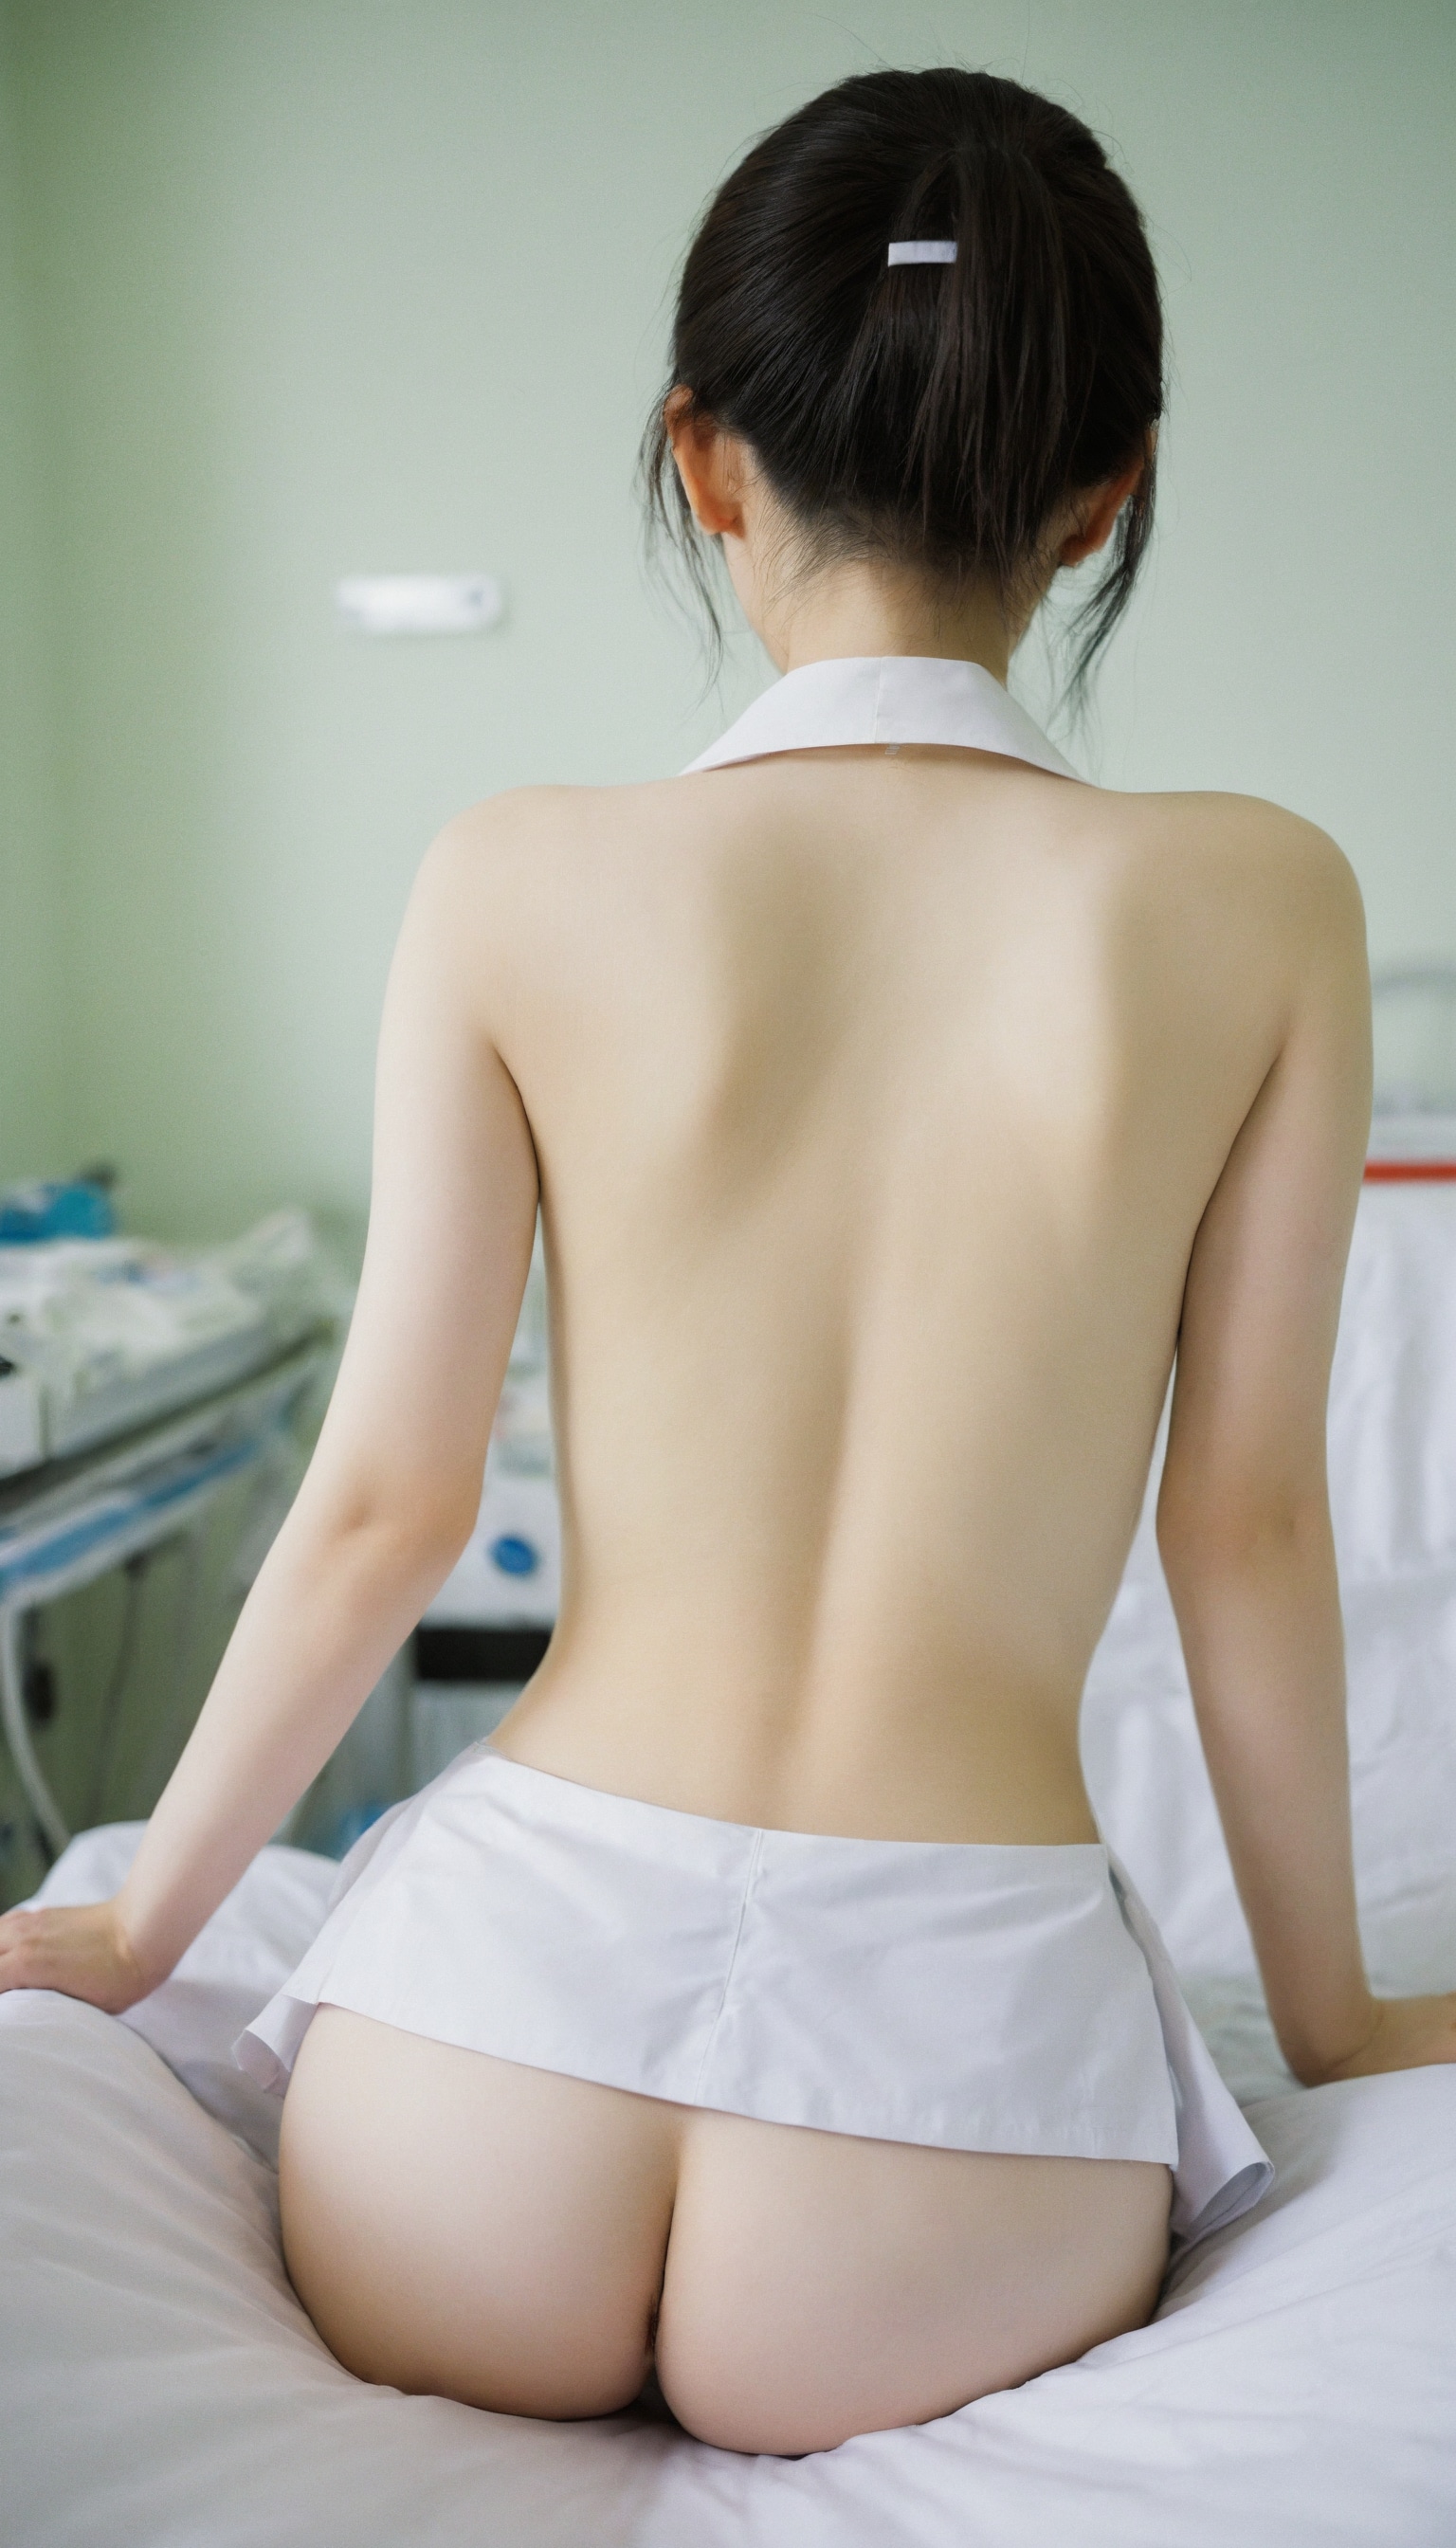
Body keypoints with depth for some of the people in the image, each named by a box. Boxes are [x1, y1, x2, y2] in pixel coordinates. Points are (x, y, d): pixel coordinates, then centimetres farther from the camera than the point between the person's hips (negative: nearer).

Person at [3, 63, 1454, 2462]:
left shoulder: (521, 879, -4)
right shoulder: (1257, 906, -4)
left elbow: (385, 1501, 0)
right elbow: (1247, 1526, 2)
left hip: (523, 1969, 1)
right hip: (956, 2028, 0)